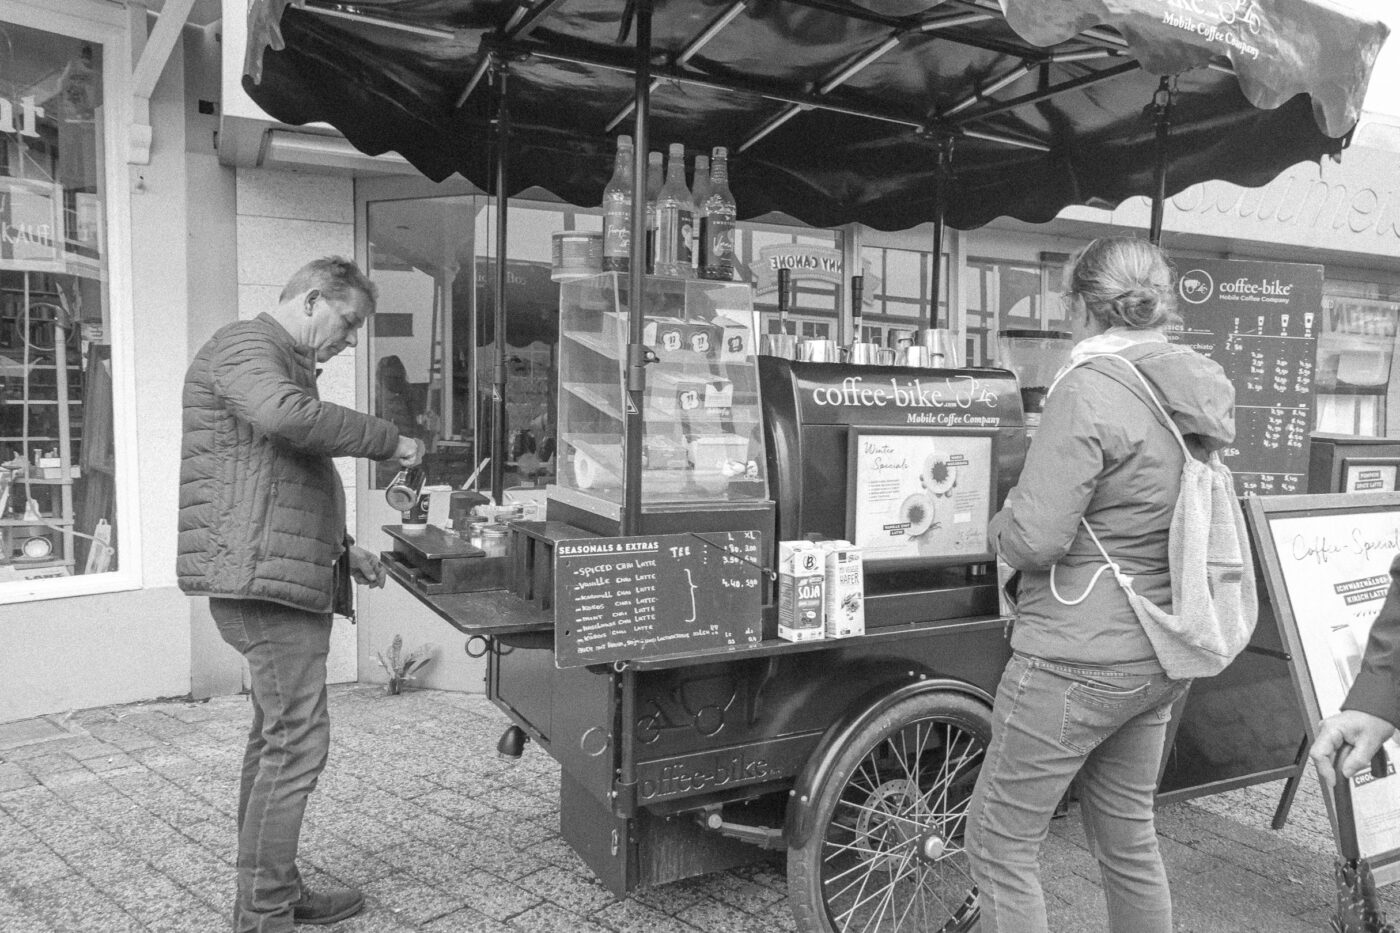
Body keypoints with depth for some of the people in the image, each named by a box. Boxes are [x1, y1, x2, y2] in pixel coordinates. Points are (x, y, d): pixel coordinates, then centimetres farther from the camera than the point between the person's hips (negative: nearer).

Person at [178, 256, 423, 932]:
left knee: (274, 737, 15)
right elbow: (286, 416, -33)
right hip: (265, 579, -11)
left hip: (286, 580, 11)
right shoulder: (242, 347, -9)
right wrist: (388, 441, -22)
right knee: (298, 742, -8)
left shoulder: (286, 362, 25)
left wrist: (341, 547, 21)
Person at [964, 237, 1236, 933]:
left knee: (998, 841, 7)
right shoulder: (1203, 388, 6)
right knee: (1128, 835, 24)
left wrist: (999, 526, -2)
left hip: (1079, 659, -8)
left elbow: (1034, 538, -23)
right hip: (1162, 656, 9)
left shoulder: (1090, 390, -19)